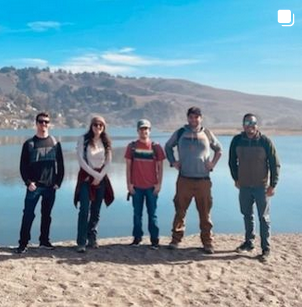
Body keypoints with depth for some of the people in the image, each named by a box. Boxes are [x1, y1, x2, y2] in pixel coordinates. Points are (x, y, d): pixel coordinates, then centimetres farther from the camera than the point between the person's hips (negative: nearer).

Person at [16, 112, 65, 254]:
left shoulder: (55, 143, 7)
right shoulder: (29, 144, 2)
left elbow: (60, 165, 8)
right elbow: (23, 166, 1)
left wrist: (58, 182, 0)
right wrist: (28, 182, -9)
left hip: (50, 186, 2)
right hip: (34, 186, -2)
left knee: (46, 215, 9)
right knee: (28, 214, -4)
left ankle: (44, 241, 20)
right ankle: (23, 243, 4)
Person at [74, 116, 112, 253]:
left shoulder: (106, 141, 6)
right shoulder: (83, 139, -5)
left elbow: (108, 161, 5)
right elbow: (81, 160, -9)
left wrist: (100, 176, -7)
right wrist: (94, 174, -10)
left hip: (101, 177, 4)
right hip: (86, 177, -3)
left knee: (96, 211, 7)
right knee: (84, 210, -10)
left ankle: (92, 238, 17)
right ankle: (81, 242, -7)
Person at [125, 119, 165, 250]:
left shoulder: (156, 147, 2)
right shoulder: (132, 146, 4)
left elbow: (160, 166, 3)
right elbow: (128, 166, 5)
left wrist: (159, 184, -2)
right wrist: (129, 183, -1)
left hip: (151, 186, -1)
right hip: (136, 186, 1)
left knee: (152, 214, 4)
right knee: (137, 213, 8)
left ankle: (154, 240, 11)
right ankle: (137, 238, 19)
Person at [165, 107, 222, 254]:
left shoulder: (207, 134, 7)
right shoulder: (180, 133, 5)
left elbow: (219, 149, 20)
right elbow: (168, 146, 18)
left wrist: (213, 163, 6)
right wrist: (173, 161, 6)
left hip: (203, 180, 0)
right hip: (184, 179, 0)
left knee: (205, 213, 3)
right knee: (180, 211, 3)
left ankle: (208, 243, 12)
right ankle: (176, 239, 14)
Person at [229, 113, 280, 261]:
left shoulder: (265, 141, -10)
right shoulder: (237, 140, -3)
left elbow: (275, 164, -6)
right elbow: (232, 161, 12)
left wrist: (273, 185, -9)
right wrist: (236, 178, 10)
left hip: (261, 186, -3)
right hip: (244, 186, 3)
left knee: (263, 217, 3)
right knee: (247, 215, 15)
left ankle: (266, 248, 11)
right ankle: (249, 242, 30)